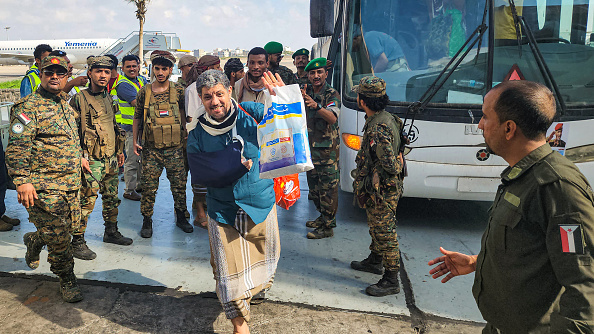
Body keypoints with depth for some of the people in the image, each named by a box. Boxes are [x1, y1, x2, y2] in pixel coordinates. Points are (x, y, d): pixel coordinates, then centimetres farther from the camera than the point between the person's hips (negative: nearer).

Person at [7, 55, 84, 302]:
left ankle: (33, 241, 46)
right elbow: (17, 147, -15)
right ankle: (67, 280, 13)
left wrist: (78, 158, 27)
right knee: (58, 237, -3)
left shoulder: (65, 104, 15)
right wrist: (22, 180, -21)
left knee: (67, 226, 17)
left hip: (71, 184, 8)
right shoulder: (28, 107, -10)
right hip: (44, 186, -8)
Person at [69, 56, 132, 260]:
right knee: (86, 201, -5)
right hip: (92, 161, -7)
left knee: (112, 198, 15)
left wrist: (119, 150, 21)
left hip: (111, 159, 7)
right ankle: (77, 242, 6)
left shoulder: (109, 98, 14)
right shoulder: (79, 99, -9)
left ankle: (111, 232, 31)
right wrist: (80, 157, -16)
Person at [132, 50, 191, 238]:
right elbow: (137, 118, 10)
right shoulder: (144, 92, 2)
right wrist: (135, 141, 7)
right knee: (149, 187, 1)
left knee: (179, 184, 7)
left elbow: (185, 115, 10)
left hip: (175, 148, 1)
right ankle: (147, 221, 16)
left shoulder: (179, 92, 1)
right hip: (151, 149, 0)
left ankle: (181, 217, 24)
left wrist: (186, 139, 6)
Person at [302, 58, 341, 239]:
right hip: (309, 146, 7)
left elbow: (333, 118, -26)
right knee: (314, 184, 16)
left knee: (328, 187, -4)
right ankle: (323, 216, 32)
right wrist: (301, 100, -16)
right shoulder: (306, 92, 10)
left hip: (327, 149, -7)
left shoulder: (332, 94, -9)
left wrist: (316, 106, -42)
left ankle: (327, 226, 4)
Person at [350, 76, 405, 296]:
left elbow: (389, 166, -30)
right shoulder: (385, 118, 5)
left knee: (384, 233, 0)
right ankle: (375, 261, 45)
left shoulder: (378, 130, -28)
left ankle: (391, 281, 12)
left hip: (383, 191, -10)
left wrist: (371, 179, -14)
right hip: (381, 189, 10)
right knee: (376, 227, 25)